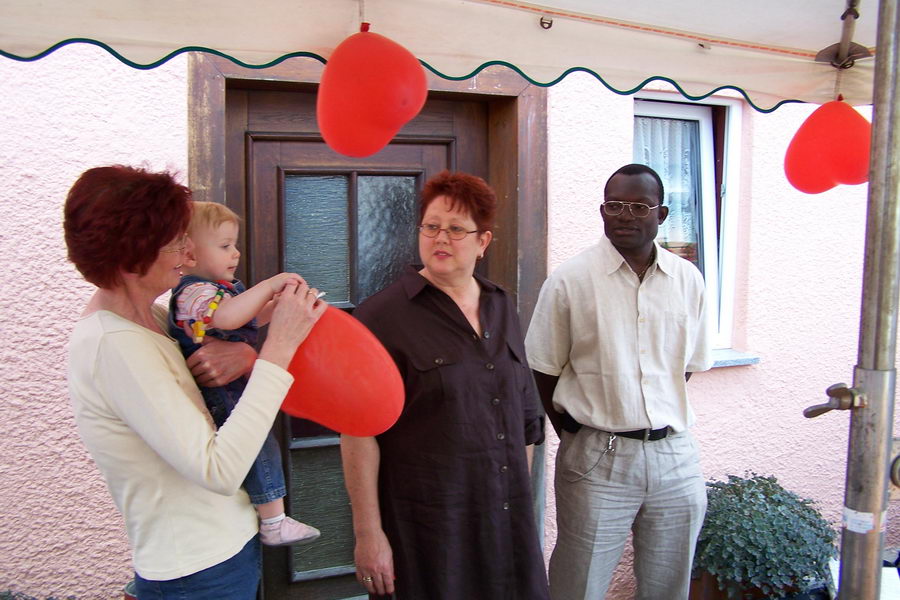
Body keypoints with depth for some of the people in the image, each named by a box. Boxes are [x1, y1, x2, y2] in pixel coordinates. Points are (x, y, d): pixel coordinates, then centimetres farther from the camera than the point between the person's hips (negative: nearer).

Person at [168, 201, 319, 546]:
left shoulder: (224, 286, 11)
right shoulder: (193, 292, -22)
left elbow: (251, 319, 24)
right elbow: (226, 316, -44)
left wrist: (280, 303, 8)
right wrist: (269, 285, -40)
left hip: (235, 388, 11)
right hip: (219, 397, -11)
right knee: (259, 443, -12)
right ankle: (273, 523, -4)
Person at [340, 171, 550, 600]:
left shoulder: (501, 307, 8)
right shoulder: (381, 316, -11)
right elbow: (359, 434, -13)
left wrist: (523, 495, 14)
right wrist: (368, 533, -14)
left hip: (508, 518, 6)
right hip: (427, 528, -5)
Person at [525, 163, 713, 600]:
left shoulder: (688, 280, 3)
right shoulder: (569, 281, -8)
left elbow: (688, 365, 13)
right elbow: (544, 372, -2)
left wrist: (651, 417, 8)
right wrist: (575, 434, 1)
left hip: (675, 454, 4)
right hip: (598, 460, -3)